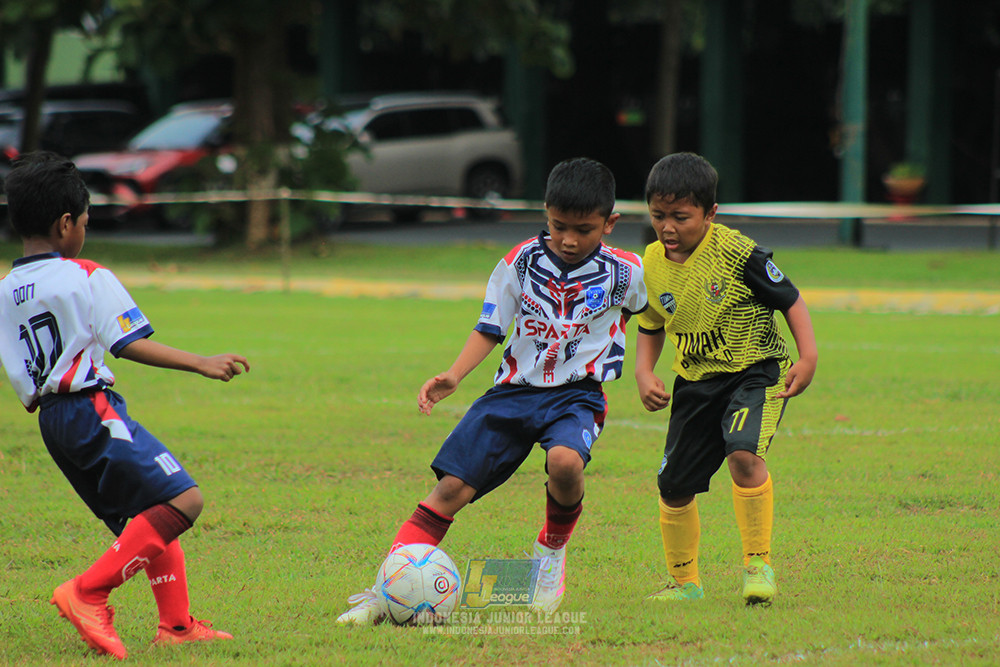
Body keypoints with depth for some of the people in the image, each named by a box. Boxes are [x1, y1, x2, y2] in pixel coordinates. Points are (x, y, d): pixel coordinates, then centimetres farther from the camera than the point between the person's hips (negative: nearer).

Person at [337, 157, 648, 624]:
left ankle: (552, 551, -3)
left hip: (578, 393, -2)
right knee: (451, 487, -11)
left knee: (564, 462, -35)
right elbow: (490, 329, 4)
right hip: (515, 388, 2)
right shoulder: (520, 262, -2)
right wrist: (453, 376, -10)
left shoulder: (626, 272, -6)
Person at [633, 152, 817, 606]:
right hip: (696, 382, 6)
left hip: (754, 372, -6)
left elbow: (790, 301, -8)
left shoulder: (737, 253, -18)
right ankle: (683, 581, 29)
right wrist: (643, 373, 0)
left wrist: (807, 357, -19)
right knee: (674, 484, 6)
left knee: (743, 453, -31)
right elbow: (651, 327, 16)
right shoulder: (651, 264, -1)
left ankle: (758, 564, -17)